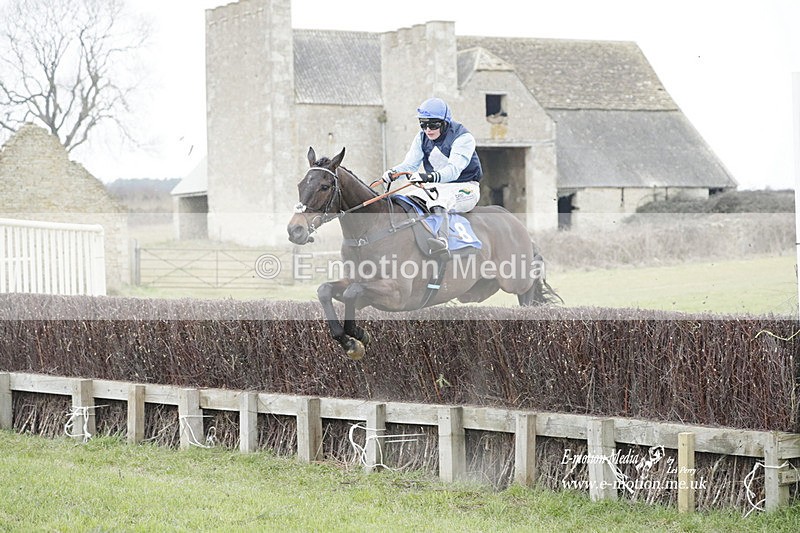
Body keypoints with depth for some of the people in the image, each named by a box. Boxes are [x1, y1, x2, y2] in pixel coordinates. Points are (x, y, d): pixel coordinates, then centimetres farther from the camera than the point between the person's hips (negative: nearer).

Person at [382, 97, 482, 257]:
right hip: (436, 187, 8)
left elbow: (454, 170, -30)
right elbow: (410, 164, -2)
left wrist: (431, 176, -49)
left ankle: (442, 244, -59)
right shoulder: (422, 138, 6)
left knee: (438, 201, -40)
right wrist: (393, 172, -26)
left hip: (464, 187, -8)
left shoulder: (463, 138, -16)